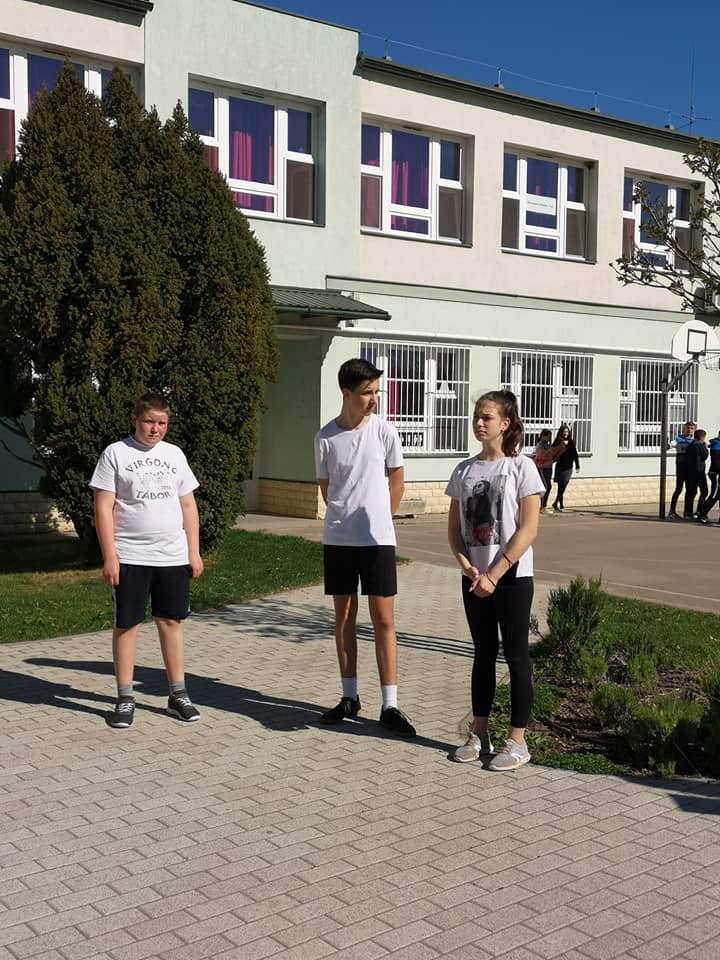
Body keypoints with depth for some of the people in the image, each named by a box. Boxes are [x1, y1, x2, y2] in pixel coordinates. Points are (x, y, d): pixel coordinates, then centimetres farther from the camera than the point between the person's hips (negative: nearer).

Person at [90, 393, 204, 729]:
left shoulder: (174, 454, 10)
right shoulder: (116, 453, -1)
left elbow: (188, 505, 13)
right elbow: (104, 506, -5)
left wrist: (194, 551, 7)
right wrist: (109, 555, -11)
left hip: (173, 558, 3)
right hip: (130, 558, -3)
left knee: (171, 621, 8)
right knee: (126, 624, 4)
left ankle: (178, 694, 18)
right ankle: (125, 698, 14)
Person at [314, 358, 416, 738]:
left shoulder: (384, 432, -3)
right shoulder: (326, 438, -2)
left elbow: (396, 482, 7)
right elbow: (326, 489, 9)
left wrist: (377, 520, 10)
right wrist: (347, 519, 8)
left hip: (378, 539, -1)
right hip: (337, 539, 1)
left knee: (383, 619, -2)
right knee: (345, 616, 10)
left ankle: (390, 706, 3)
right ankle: (350, 697, 22)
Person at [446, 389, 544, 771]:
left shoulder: (521, 467, -7)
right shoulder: (464, 470, 7)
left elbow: (528, 529, -12)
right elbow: (454, 527, 8)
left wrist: (494, 574, -16)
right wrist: (467, 566, -10)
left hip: (511, 578, -5)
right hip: (474, 578, 5)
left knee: (515, 656, 3)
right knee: (483, 654, 14)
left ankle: (517, 740, 12)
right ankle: (479, 733, 24)